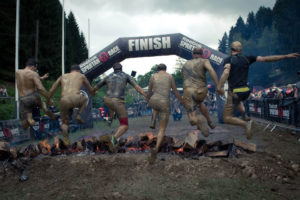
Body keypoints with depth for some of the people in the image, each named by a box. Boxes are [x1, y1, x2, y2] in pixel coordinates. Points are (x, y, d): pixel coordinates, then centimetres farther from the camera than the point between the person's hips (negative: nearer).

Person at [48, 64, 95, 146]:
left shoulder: (63, 76, 27)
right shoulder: (81, 76, 23)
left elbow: (51, 91, 25)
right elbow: (91, 90, 34)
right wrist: (94, 94, 57)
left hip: (64, 102, 2)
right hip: (76, 99, -2)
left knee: (65, 123, 23)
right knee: (85, 98, 33)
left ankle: (66, 141, 19)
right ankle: (79, 115, 16)